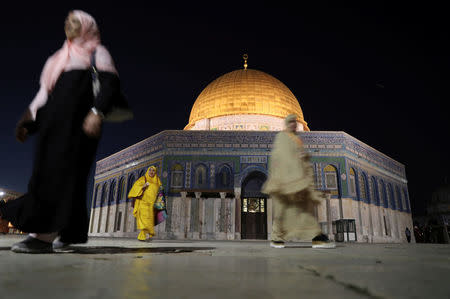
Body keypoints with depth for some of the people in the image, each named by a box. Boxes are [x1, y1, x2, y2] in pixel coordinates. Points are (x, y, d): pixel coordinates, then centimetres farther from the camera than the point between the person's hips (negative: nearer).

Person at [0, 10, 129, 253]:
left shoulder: (96, 52, 10)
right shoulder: (60, 58, 31)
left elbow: (110, 82, -8)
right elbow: (45, 93, 27)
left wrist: (98, 112, -25)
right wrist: (28, 122, 16)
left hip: (78, 120, -7)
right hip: (54, 122, 7)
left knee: (61, 169, -16)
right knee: (47, 168, 1)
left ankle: (44, 234, -19)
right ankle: (71, 231, 8)